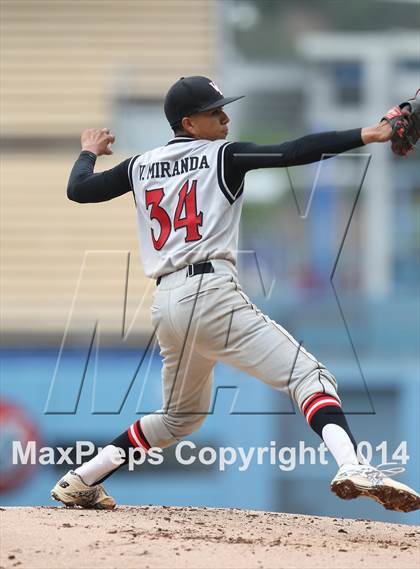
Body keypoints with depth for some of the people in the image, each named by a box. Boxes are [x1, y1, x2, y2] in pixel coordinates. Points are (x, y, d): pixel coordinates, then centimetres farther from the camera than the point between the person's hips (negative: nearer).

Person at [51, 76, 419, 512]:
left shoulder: (141, 166, 18)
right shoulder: (221, 157, 2)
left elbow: (78, 190, 25)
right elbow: (292, 153, -10)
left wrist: (90, 152, 45)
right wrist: (367, 135, -15)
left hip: (164, 305, 7)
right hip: (210, 293, -7)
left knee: (181, 415, 27)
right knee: (307, 375, -16)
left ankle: (79, 482, 26)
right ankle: (352, 467, -41)